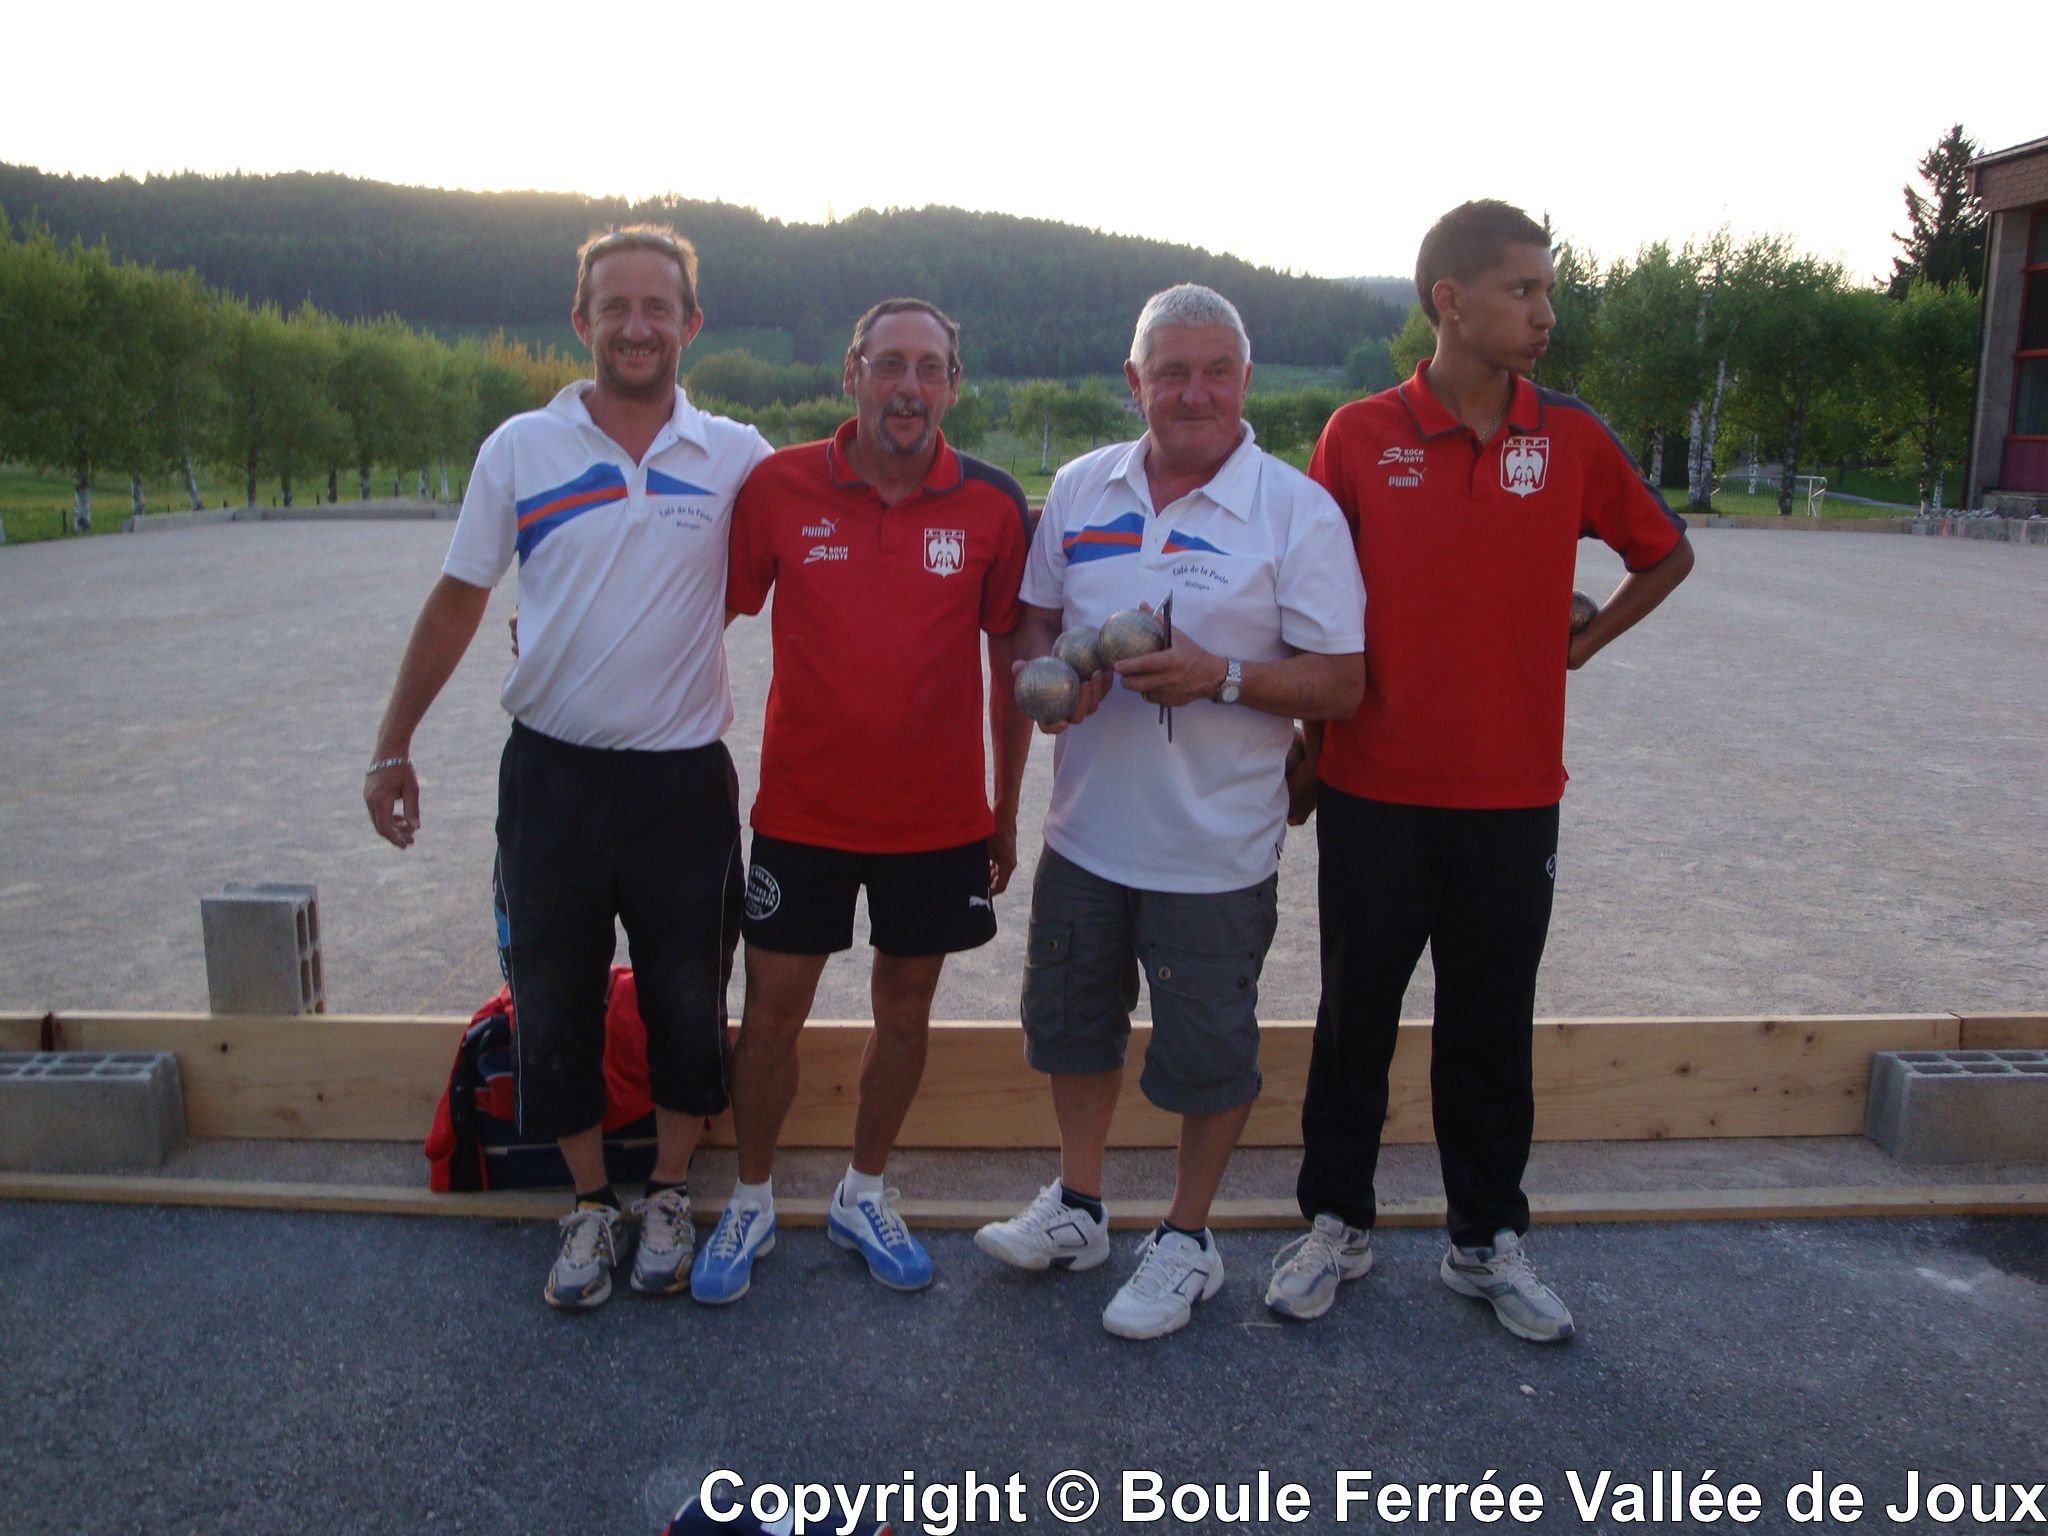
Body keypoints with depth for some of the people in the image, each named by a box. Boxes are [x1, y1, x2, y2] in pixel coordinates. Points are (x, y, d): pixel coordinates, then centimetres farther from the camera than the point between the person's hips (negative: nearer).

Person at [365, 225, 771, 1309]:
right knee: (553, 1004, 10)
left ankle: (668, 1197, 32)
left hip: (684, 780, 0)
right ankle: (590, 1206, 30)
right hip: (552, 772, 1)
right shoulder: (521, 449, 1)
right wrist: (393, 749, 7)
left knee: (687, 1004, 10)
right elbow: (458, 600, 7)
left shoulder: (736, 458, -1)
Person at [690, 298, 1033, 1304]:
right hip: (801, 807, -1)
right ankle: (750, 1203, 29)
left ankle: (863, 1195, 34)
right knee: (772, 1008, 7)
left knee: (905, 1012, 12)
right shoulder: (780, 487, -5)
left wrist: (1006, 812, 6)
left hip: (937, 817, 1)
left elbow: (1012, 665, 4)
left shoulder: (992, 506, -3)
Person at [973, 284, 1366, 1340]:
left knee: (1206, 1054, 9)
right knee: (1071, 1025, 18)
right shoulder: (1080, 489, 4)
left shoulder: (1297, 510, -9)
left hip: (1216, 848, -4)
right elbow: (1034, 617, 14)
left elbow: (1341, 683, -10)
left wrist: (1221, 677, -25)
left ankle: (1187, 1239, 32)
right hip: (1086, 828, 5)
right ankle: (1077, 1209, 40)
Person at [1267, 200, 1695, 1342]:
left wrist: (1581, 645, 6)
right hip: (1374, 790, -1)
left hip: (1513, 796, 1)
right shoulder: (1360, 436, -4)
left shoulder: (1570, 438, 1)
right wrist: (1304, 758, 3)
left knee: (1494, 1030, 12)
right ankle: (1338, 1224, 29)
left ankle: (1490, 1241, 29)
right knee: (1355, 1018, 11)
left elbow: (1666, 554, 16)